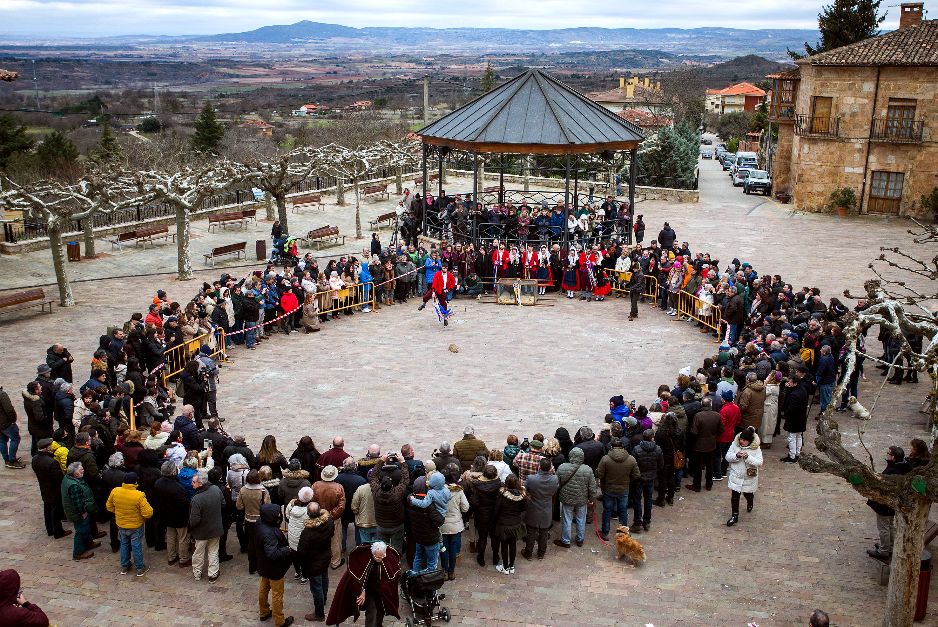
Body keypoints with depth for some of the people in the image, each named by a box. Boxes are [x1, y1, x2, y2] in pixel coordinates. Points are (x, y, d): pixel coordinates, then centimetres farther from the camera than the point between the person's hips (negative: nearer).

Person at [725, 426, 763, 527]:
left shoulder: (756, 449, -15)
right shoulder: (735, 445, -10)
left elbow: (759, 462, -21)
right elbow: (727, 457, -7)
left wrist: (748, 457, -35)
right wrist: (736, 456, -27)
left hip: (749, 478, -1)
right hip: (736, 476, 1)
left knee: (748, 494, 20)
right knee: (735, 496, 2)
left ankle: (750, 502, 56)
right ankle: (735, 516, 15)